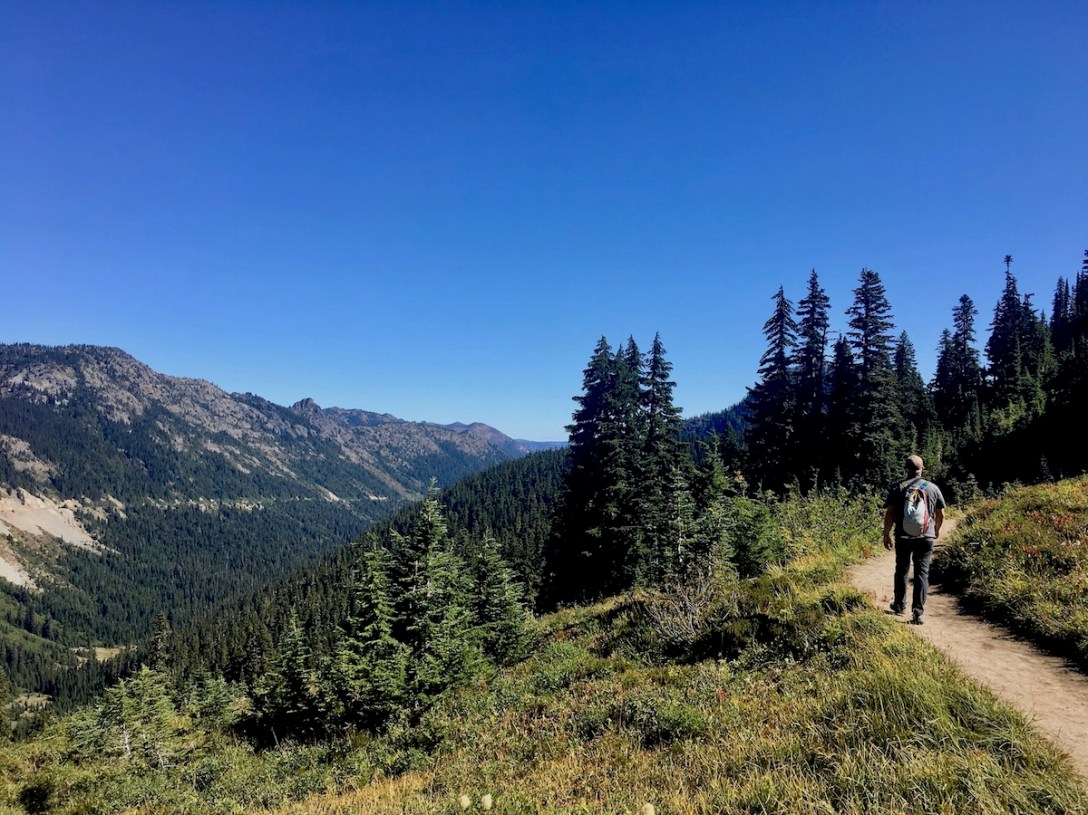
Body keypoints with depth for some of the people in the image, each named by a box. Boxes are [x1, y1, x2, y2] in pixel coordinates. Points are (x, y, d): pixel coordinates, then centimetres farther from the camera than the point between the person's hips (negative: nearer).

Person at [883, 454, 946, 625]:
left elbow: (890, 513, -7)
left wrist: (886, 534, 2)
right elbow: (941, 514, 9)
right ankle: (918, 612, -3)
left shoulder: (897, 488, -3)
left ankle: (899, 605, 29)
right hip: (926, 537, 0)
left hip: (903, 537, 0)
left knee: (901, 570, 16)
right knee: (922, 573, 2)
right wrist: (936, 530, 26)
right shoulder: (933, 488, 3)